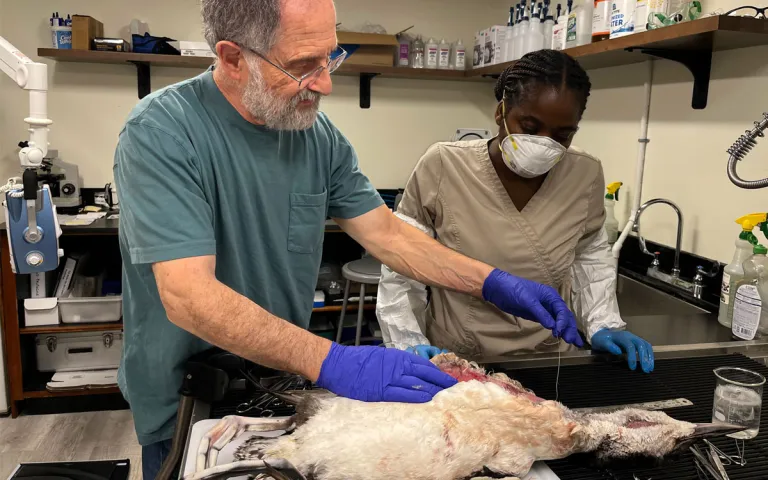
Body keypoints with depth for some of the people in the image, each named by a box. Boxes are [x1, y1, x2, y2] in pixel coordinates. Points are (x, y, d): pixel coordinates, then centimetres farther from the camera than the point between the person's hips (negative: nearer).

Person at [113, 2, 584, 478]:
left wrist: (494, 283, -12)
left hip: (286, 385, 5)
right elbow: (189, 297, -31)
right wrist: (329, 361, -40)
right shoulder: (162, 134, -23)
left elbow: (386, 232, -2)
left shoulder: (319, 134, -6)